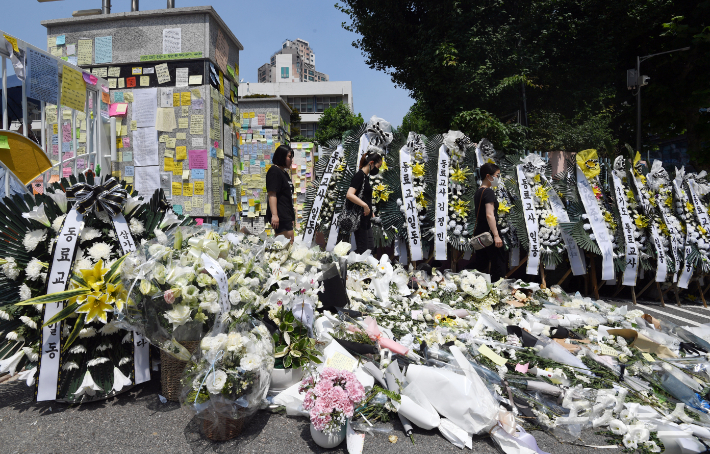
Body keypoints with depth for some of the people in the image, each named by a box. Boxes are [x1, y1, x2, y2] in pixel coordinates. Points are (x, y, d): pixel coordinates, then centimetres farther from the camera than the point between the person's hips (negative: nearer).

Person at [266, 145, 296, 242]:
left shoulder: (285, 172, 21)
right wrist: (274, 215, -26)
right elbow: (271, 194, -18)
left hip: (286, 215, 10)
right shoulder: (274, 171, -8)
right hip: (280, 215, -10)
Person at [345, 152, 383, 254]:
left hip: (366, 219, 10)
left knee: (370, 248, 13)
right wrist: (365, 206, -29)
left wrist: (371, 213, 19)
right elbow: (349, 195, -28)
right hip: (359, 219, -10)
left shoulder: (366, 176, 16)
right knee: (362, 249, -6)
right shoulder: (359, 175, -14)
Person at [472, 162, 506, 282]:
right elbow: (489, 215, -21)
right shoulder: (489, 192, -13)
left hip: (479, 233, 9)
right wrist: (496, 235, -23)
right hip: (488, 233, -9)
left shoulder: (478, 191, 14)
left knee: (480, 266, 12)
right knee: (498, 264, -2)